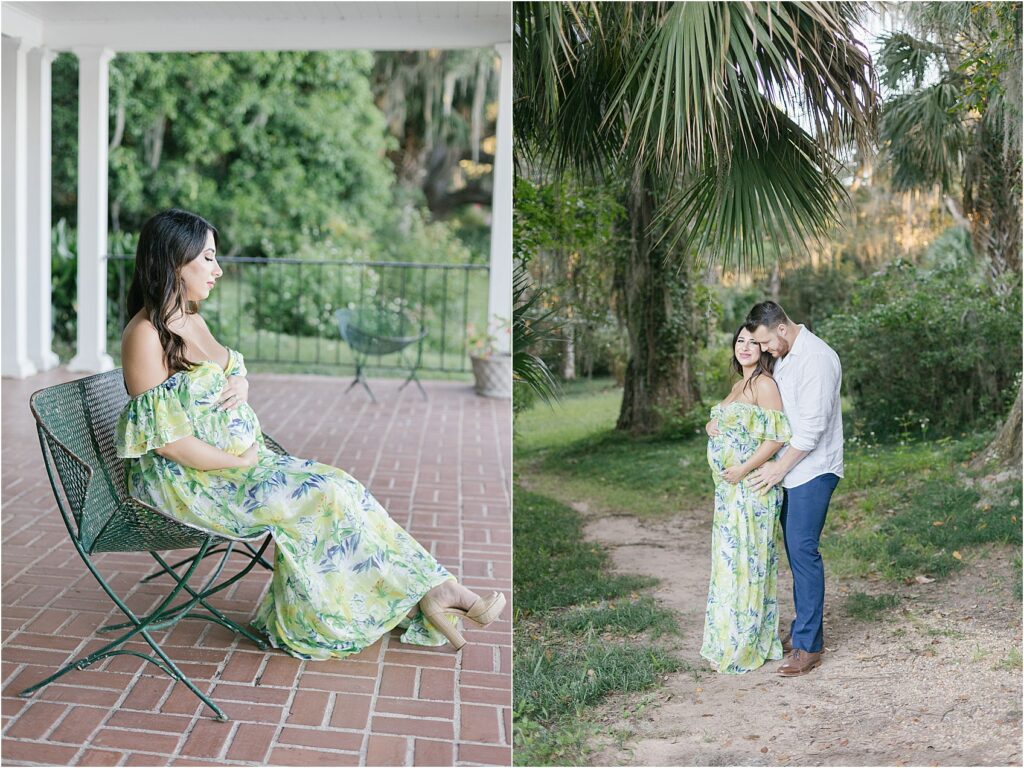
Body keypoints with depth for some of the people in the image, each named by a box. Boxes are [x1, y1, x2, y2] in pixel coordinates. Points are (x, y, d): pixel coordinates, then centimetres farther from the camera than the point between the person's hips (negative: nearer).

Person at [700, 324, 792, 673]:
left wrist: (744, 470, -20)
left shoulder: (763, 383, -12)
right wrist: (710, 426, 4)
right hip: (728, 487, 10)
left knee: (746, 560, -4)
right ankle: (729, 640, 24)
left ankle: (744, 647, 5)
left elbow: (778, 435, -19)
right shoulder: (740, 384, 16)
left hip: (750, 485, -10)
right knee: (730, 559, 14)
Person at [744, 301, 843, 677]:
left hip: (813, 470, -9)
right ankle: (805, 626, 24)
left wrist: (780, 467, -14)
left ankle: (809, 645, -3)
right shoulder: (784, 357, 12)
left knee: (803, 550, -9)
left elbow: (812, 425, -21)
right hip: (790, 467, 9)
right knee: (795, 548, 13)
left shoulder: (816, 359, -18)